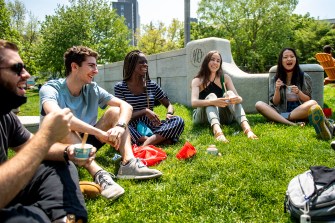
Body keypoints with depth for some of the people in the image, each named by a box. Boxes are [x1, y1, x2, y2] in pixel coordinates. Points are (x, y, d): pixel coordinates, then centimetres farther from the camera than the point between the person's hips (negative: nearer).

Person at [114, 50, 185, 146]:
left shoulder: (152, 86, 9)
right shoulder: (120, 87, 1)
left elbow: (169, 105, 14)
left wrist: (169, 114, -11)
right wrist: (144, 111, -21)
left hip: (150, 127, 3)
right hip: (132, 129, -3)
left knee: (178, 121, -21)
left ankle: (145, 145, -38)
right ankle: (159, 139, -34)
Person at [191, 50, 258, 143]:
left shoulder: (225, 78, 5)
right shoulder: (197, 81, -4)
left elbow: (239, 98, -7)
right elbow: (194, 102, -23)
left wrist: (237, 99, -33)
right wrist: (213, 102, -42)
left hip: (221, 115, 2)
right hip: (202, 117, -2)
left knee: (230, 94, -23)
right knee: (211, 96, -30)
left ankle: (246, 128, -47)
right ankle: (217, 131, -60)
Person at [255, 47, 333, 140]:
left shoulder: (304, 77, 5)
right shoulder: (276, 79, 8)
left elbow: (308, 101, 5)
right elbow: (275, 103, 6)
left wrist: (298, 92, -13)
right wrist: (277, 89, -12)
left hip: (299, 111, -1)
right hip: (281, 111, 1)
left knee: (313, 103, -32)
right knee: (259, 104, -27)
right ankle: (292, 124, -43)